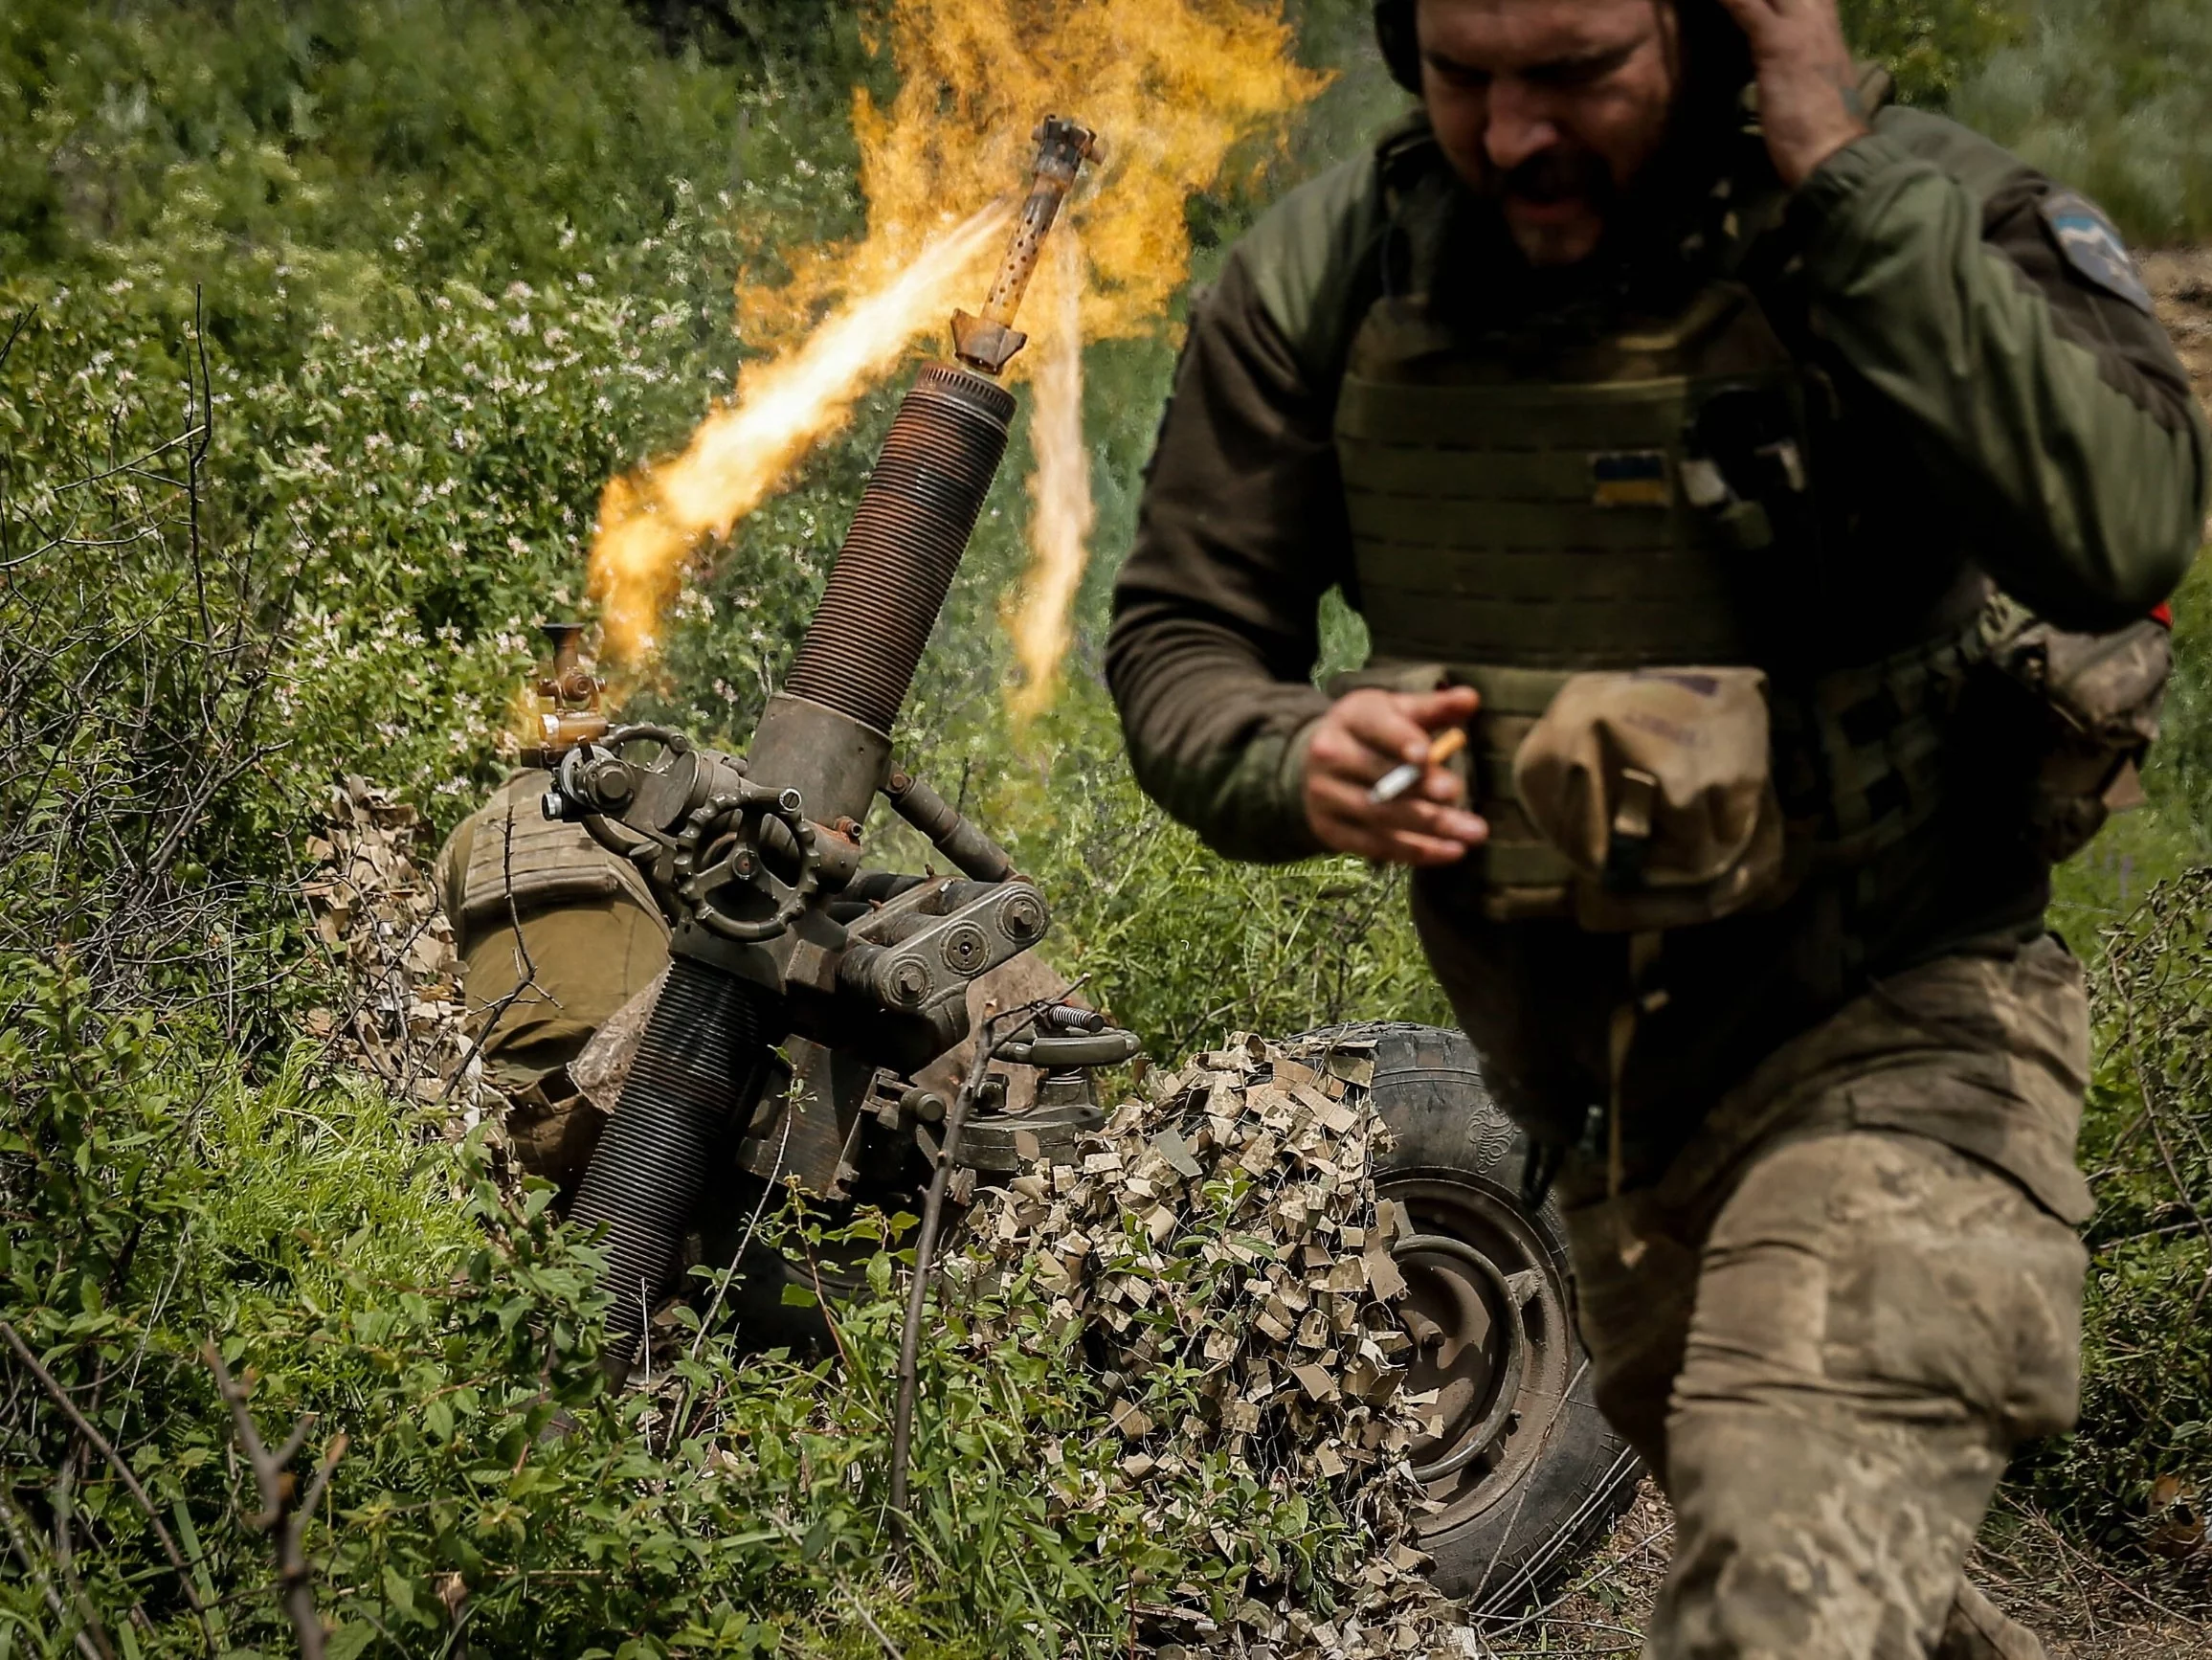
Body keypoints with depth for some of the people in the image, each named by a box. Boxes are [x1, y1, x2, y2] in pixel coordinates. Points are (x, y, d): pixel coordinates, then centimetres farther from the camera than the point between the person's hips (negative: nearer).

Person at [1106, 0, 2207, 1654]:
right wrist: (1291, 764, -26)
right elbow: (1176, 641, -2)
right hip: (1603, 1090, 6)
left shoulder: (1910, 216, -18)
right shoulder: (1325, 278, -8)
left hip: (1886, 1036, -5)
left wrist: (1838, 168, -33)